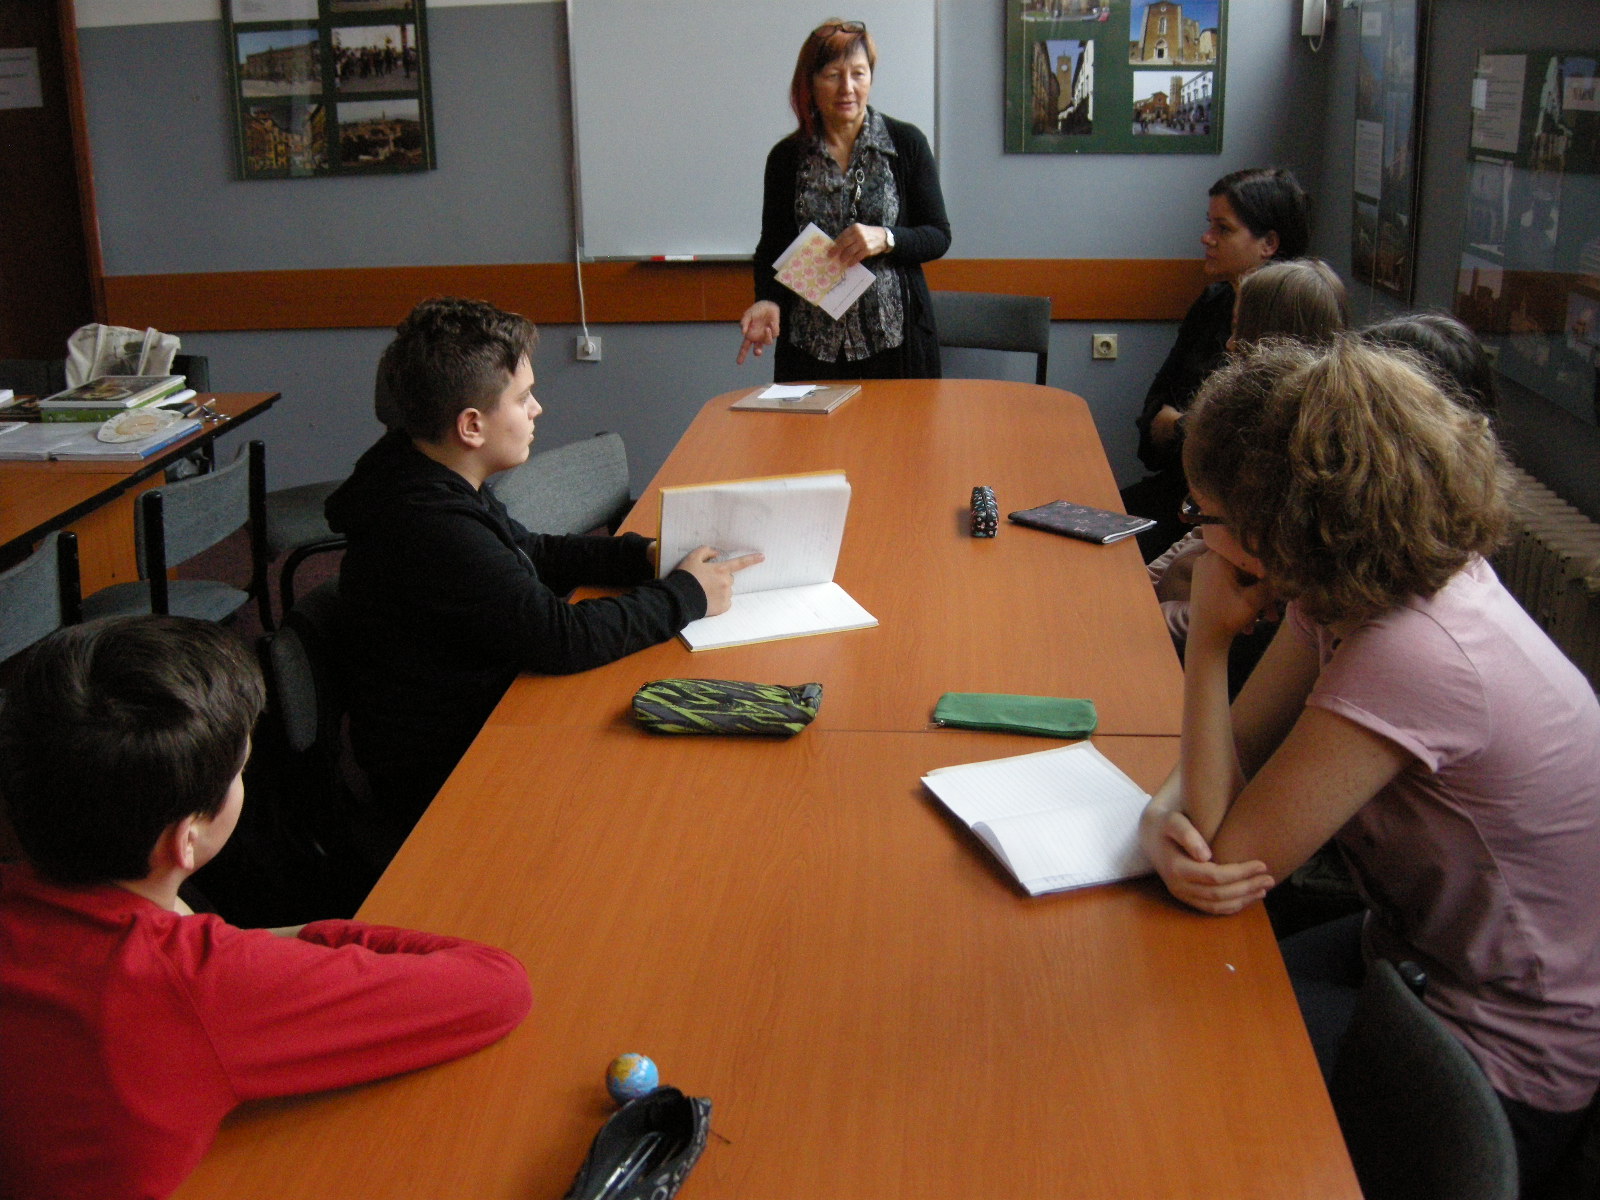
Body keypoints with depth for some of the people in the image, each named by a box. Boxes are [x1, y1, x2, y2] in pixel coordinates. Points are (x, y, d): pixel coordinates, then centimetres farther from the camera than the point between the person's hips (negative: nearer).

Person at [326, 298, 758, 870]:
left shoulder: (436, 483, 3)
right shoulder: (427, 528, -30)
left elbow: (533, 553, 17)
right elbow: (561, 637, -29)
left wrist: (647, 555, 2)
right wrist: (686, 596, -15)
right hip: (439, 790, -9)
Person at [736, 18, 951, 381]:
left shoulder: (906, 143, 1)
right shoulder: (787, 157, 5)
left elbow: (939, 237, 2)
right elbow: (772, 247, 10)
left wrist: (885, 239, -16)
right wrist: (769, 301, -10)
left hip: (894, 337, -1)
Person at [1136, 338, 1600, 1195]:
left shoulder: (1415, 658, -35)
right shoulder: (1385, 580, -8)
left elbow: (1227, 857, -27)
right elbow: (1233, 756, -2)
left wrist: (1209, 642, -25)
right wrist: (1163, 821, -24)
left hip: (1500, 1068, -8)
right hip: (1416, 948, 8)